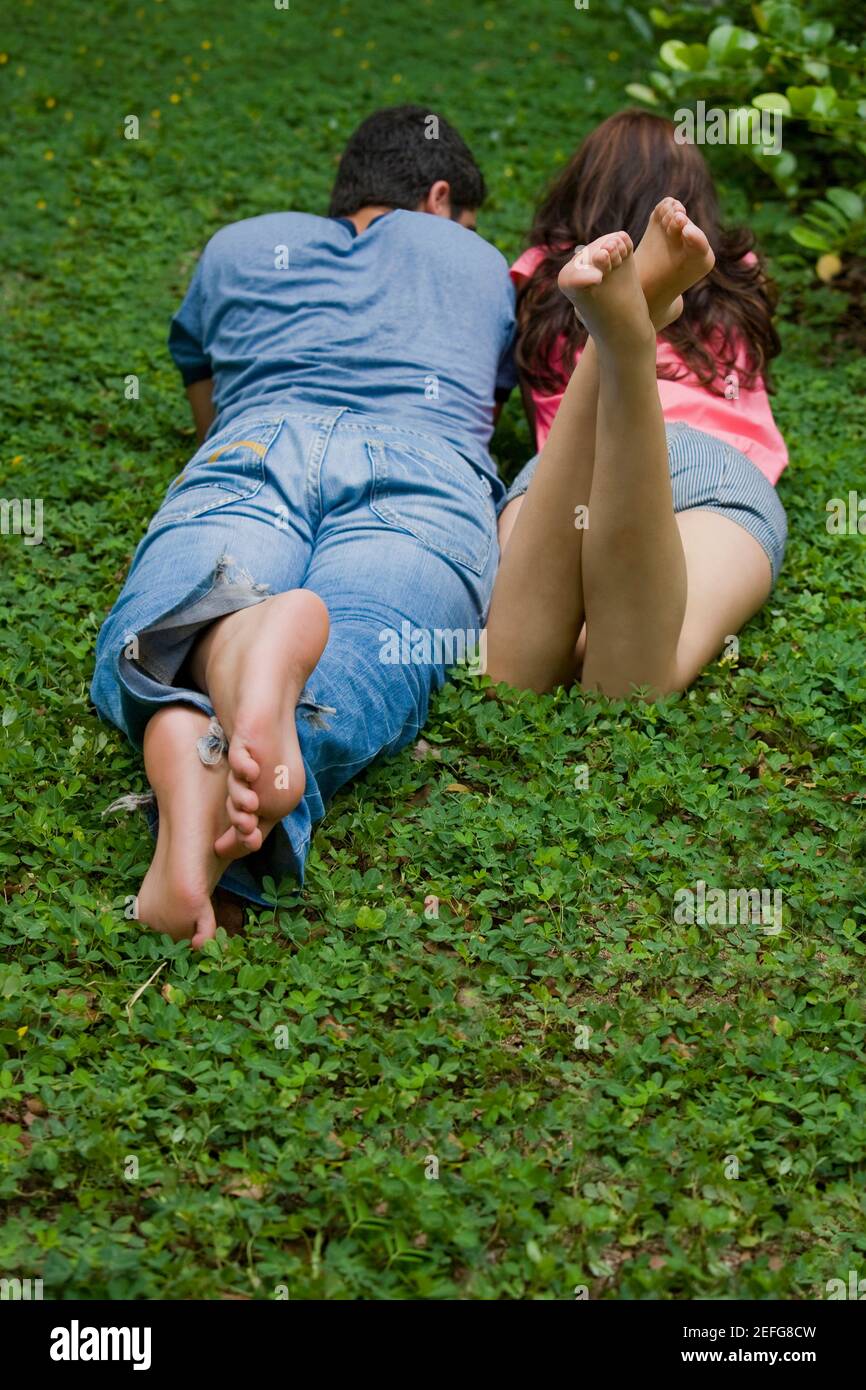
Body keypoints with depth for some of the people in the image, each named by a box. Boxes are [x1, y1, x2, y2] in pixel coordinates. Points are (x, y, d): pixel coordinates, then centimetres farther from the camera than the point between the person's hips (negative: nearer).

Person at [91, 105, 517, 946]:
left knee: (152, 653, -20)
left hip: (253, 449, 1)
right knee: (352, 669, -24)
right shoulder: (480, 263, 37)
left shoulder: (237, 247, 38)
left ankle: (190, 751, -59)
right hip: (424, 469, 0)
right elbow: (492, 395, 55)